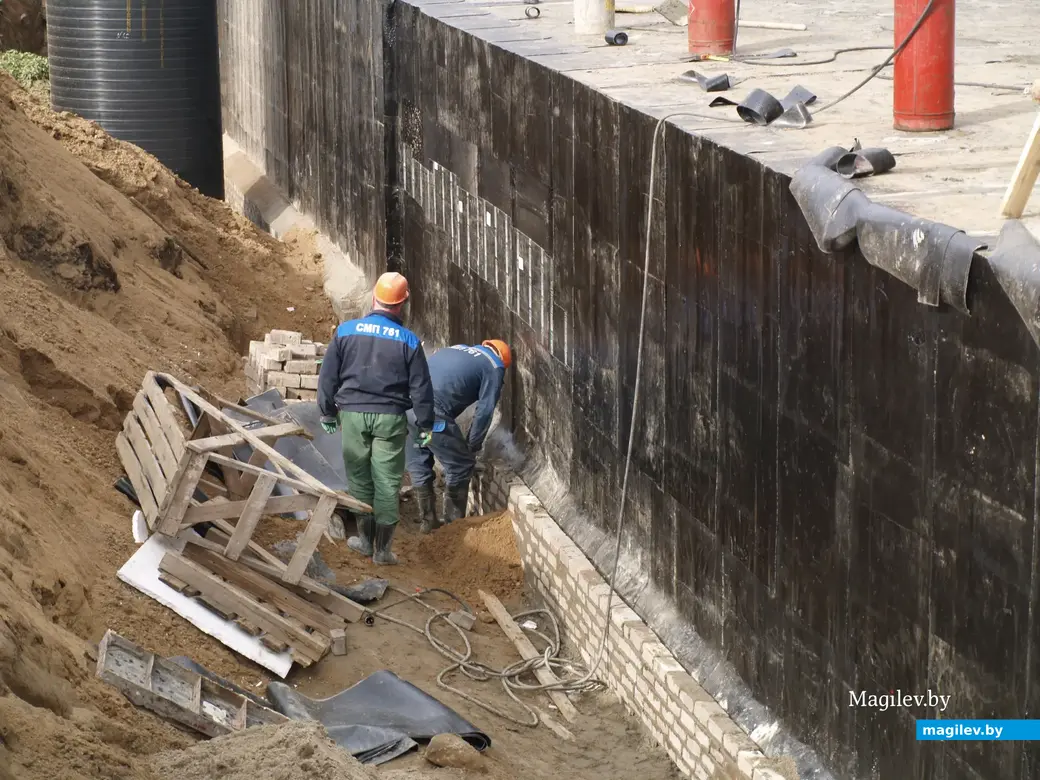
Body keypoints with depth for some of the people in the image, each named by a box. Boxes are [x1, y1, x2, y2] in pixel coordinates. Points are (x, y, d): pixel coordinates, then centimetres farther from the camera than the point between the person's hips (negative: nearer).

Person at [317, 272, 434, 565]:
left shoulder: (345, 331, -1)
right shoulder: (408, 341, -4)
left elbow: (328, 375, 5)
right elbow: (421, 387, -1)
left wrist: (328, 411, 17)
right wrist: (424, 426, 9)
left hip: (353, 414, 1)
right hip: (390, 418, -1)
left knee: (359, 478, 14)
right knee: (387, 483, 4)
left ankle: (365, 538, 22)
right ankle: (382, 548, 7)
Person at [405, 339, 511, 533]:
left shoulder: (457, 350, 31)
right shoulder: (494, 367, 12)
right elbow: (484, 411, 4)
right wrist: (473, 447, 13)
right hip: (432, 410, -7)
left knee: (419, 465, 22)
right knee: (460, 466, 10)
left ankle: (427, 521, 29)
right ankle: (452, 523, 16)